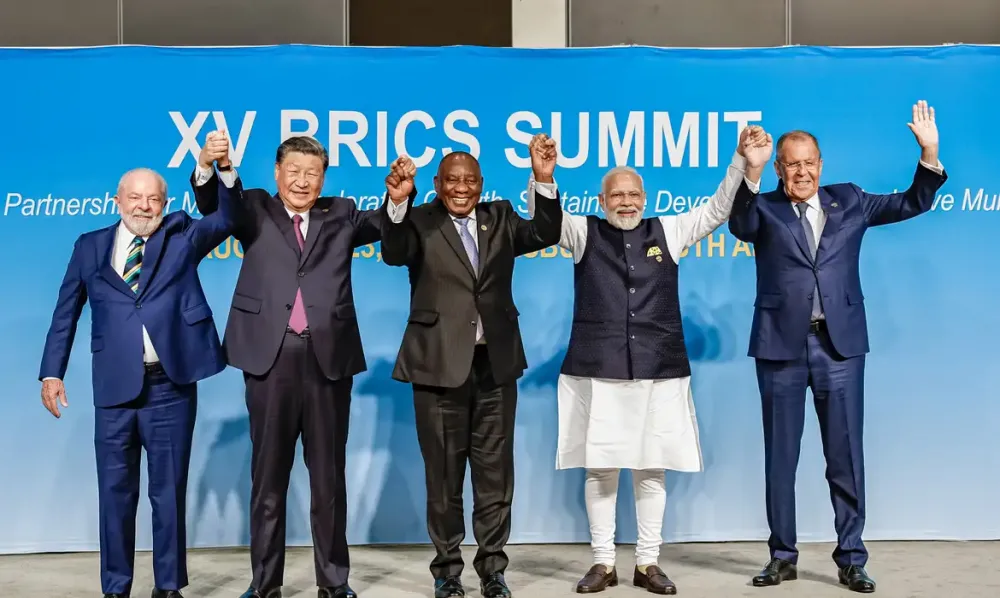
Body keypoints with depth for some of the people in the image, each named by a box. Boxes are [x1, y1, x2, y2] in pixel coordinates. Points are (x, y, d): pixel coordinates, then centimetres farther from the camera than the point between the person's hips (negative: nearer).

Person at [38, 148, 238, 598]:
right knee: (115, 492, 9)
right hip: (114, 387, 1)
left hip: (170, 385, -1)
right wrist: (52, 372, 7)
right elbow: (65, 314, 13)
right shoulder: (90, 247, 10)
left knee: (169, 490, 7)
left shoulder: (182, 236, 7)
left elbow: (227, 218, -8)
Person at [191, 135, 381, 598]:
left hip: (329, 356, 1)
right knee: (268, 473, 8)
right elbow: (211, 206, -4)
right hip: (271, 355, 0)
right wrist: (210, 167, -26)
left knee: (329, 475, 8)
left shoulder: (341, 215, 14)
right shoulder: (255, 210, 11)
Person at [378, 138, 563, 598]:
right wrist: (397, 202, -39)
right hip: (440, 364, -2)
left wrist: (544, 182, -20)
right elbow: (393, 254, -20)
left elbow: (545, 235, -5)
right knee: (443, 476, 9)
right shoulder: (421, 221, -1)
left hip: (496, 364, 3)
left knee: (495, 474, 10)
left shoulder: (500, 218, 9)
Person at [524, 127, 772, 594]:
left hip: (659, 371, 1)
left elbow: (717, 210, 8)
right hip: (596, 371, -1)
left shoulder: (668, 232, 11)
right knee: (599, 470, 3)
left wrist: (745, 167, -7)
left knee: (651, 470, 6)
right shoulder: (583, 233, 7)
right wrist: (542, 173, -25)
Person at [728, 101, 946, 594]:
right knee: (780, 456, 8)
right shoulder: (765, 208, 2)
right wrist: (747, 173, -35)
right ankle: (783, 556, 21)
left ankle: (851, 558, 18)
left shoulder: (848, 200, 10)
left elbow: (911, 204, 10)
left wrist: (929, 155, -6)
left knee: (846, 456, 7)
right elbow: (739, 226, -19)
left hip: (839, 344, 1)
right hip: (781, 345, -1)